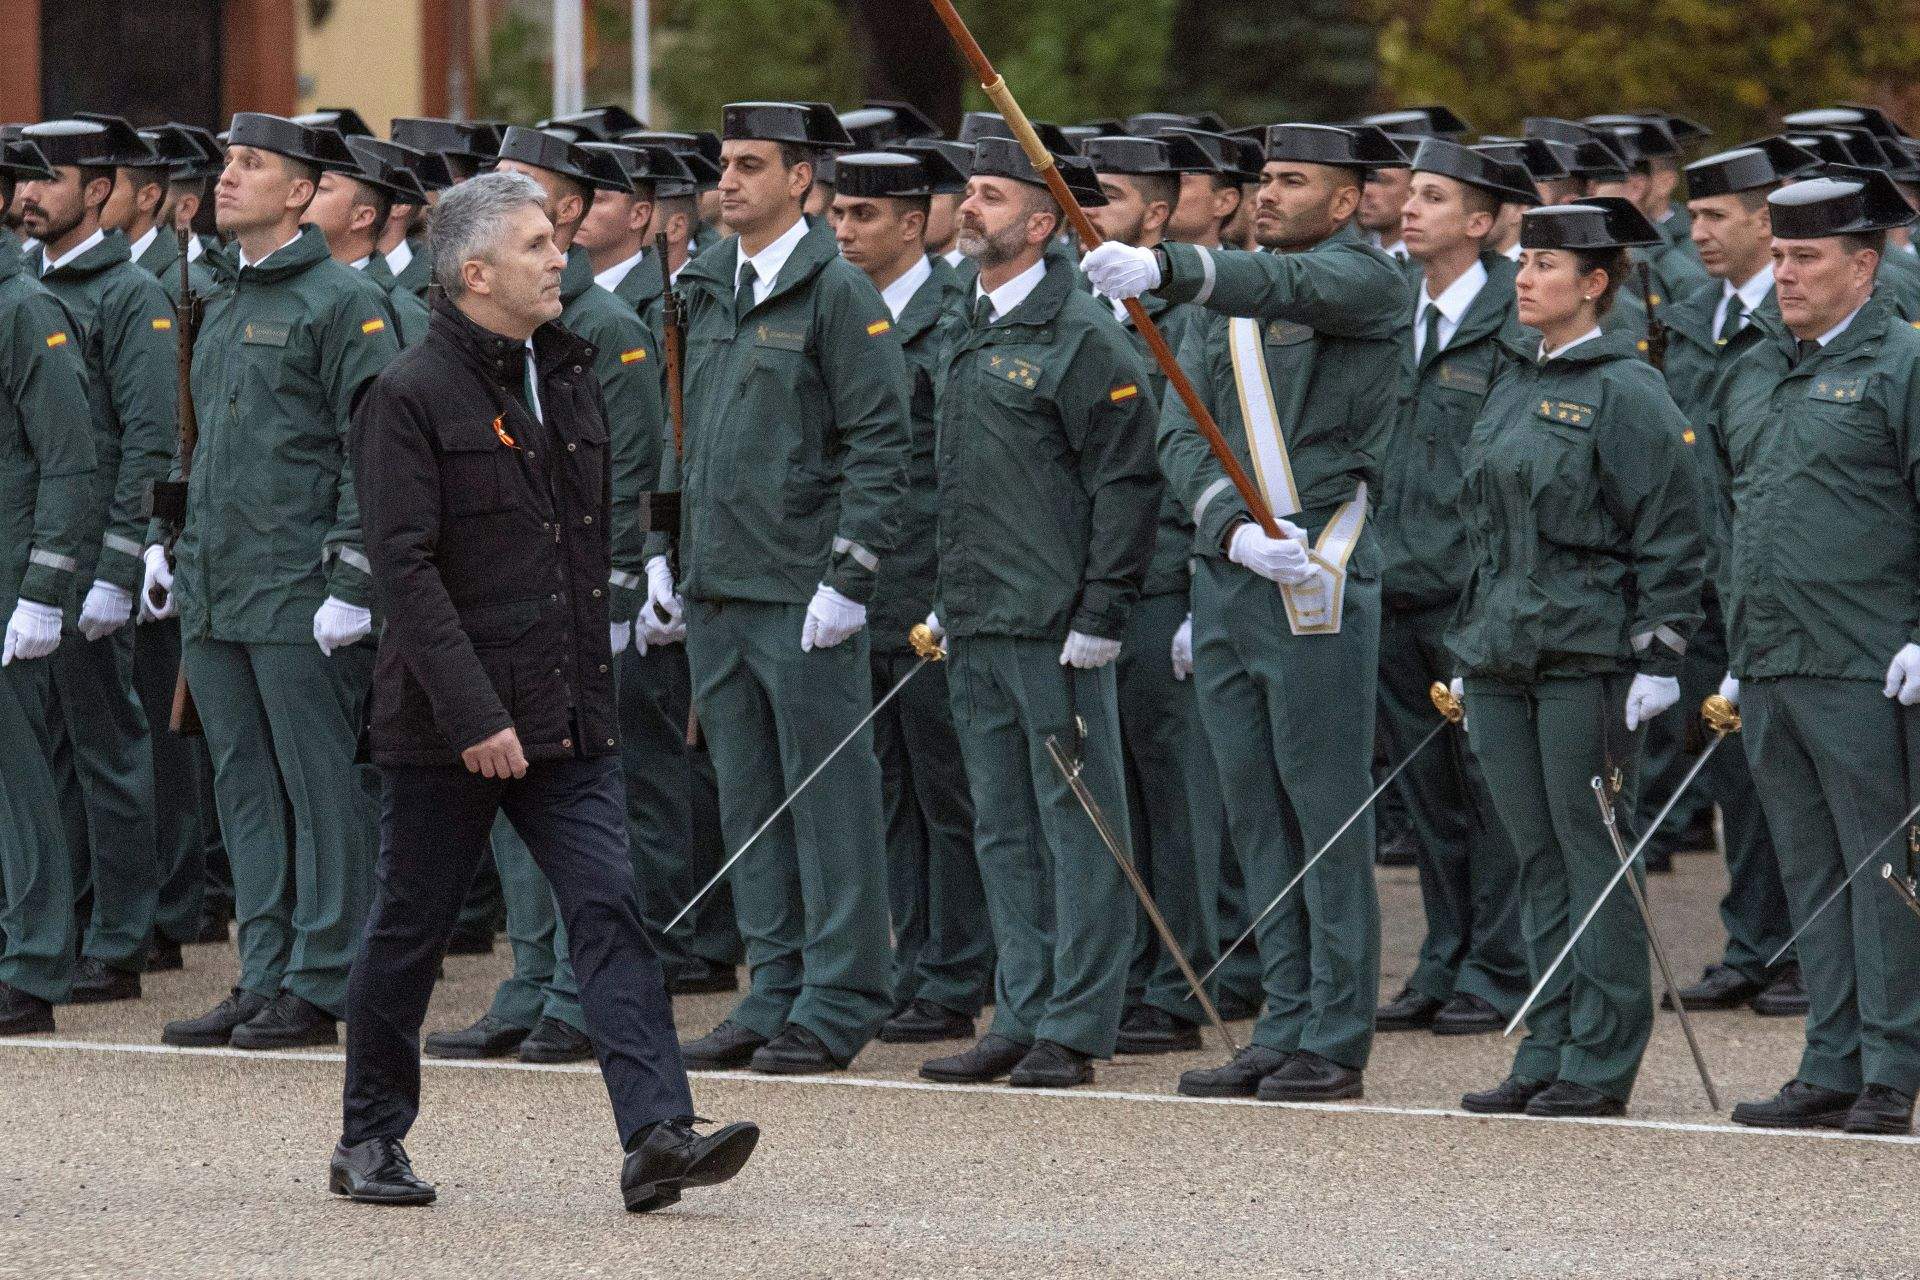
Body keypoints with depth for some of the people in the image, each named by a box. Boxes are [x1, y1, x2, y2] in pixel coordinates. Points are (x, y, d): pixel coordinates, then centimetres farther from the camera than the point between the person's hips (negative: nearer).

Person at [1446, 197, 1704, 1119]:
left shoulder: (1627, 392, -8)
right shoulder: (1514, 384, 15)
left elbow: (1670, 538, -9)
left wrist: (1658, 659, -13)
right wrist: (1471, 649, 21)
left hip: (1586, 658, -7)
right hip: (1503, 654, 7)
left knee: (1591, 856, -3)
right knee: (1537, 861, 9)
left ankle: (1600, 1065, 1)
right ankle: (1546, 1054, 13)